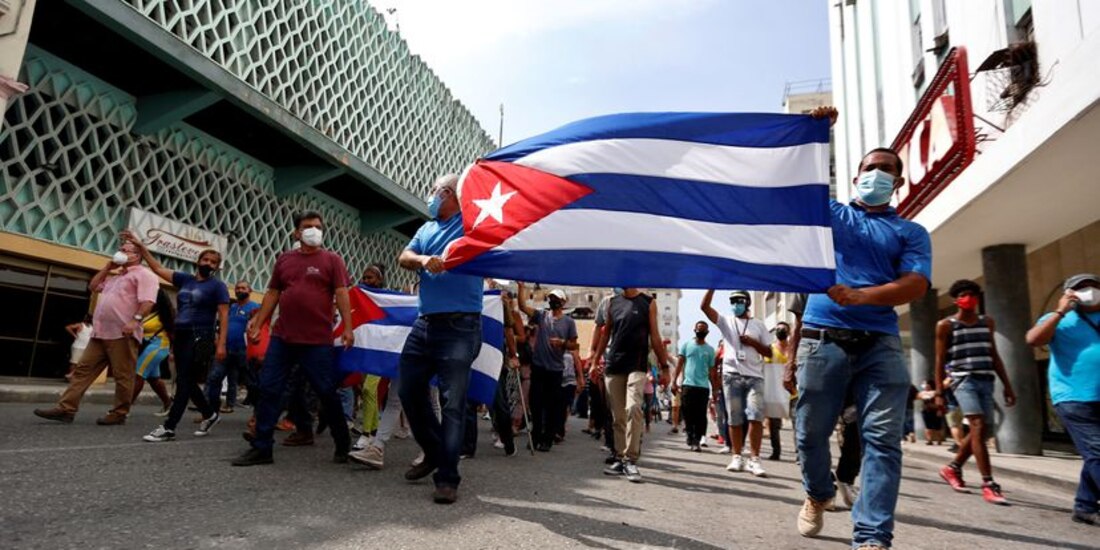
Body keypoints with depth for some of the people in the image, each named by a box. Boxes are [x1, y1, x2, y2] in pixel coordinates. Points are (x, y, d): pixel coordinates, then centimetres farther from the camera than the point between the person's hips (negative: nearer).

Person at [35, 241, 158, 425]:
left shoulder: (144, 274, -2)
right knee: (83, 369, 5)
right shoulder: (114, 275, 29)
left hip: (122, 334, -9)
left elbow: (147, 301, -15)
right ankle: (66, 409, 7)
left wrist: (135, 320, -28)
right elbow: (93, 286, 30)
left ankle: (119, 414, 2)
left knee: (122, 375, -4)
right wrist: (108, 267, 22)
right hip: (100, 333, 9)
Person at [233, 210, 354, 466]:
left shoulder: (331, 259, 1)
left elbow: (341, 294, -6)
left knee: (327, 392, 2)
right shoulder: (284, 259, 13)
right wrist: (257, 324, 12)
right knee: (268, 390, 4)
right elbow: (272, 293, 16)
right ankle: (261, 448, 16)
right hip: (281, 337, 4)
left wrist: (347, 327, -14)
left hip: (318, 340, -4)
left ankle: (343, 445, 18)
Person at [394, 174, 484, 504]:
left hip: (459, 326, -7)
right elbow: (403, 258, 7)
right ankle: (434, 453, 31)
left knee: (453, 402, -7)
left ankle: (447, 478, 1)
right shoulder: (427, 229, 20)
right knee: (410, 390, 11)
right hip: (425, 323, 7)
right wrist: (422, 260, -13)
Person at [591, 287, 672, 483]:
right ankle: (620, 459, 17)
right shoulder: (612, 302, 12)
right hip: (613, 367, 3)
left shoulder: (648, 303, 3)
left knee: (633, 408, -20)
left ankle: (631, 460, -13)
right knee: (618, 416, 7)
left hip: (637, 366, -3)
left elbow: (654, 337, 3)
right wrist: (596, 360, 11)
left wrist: (664, 365, 0)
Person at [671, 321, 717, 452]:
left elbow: (711, 371, 12)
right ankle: (690, 438, 11)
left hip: (703, 387, 1)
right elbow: (679, 364, 5)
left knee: (700, 416, -1)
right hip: (687, 385, -1)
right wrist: (674, 382, -5)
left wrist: (715, 390, 5)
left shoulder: (710, 350, 11)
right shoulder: (686, 345, 9)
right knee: (688, 414, 0)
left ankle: (696, 441, 5)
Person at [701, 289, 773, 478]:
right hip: (732, 375, 0)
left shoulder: (758, 325, 12)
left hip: (754, 376, 0)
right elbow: (704, 306, -3)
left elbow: (769, 352, 12)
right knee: (734, 419, 4)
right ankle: (737, 457, 13)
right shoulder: (726, 322, 11)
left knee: (755, 416, -13)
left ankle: (754, 459, -8)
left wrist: (753, 342, -5)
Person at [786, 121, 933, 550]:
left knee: (883, 441, -8)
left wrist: (859, 296, -17)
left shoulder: (911, 233, 14)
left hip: (881, 343, 0)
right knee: (811, 432, 5)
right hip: (822, 337, 0)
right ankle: (818, 494, 31)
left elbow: (917, 285, -1)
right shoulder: (829, 213, 17)